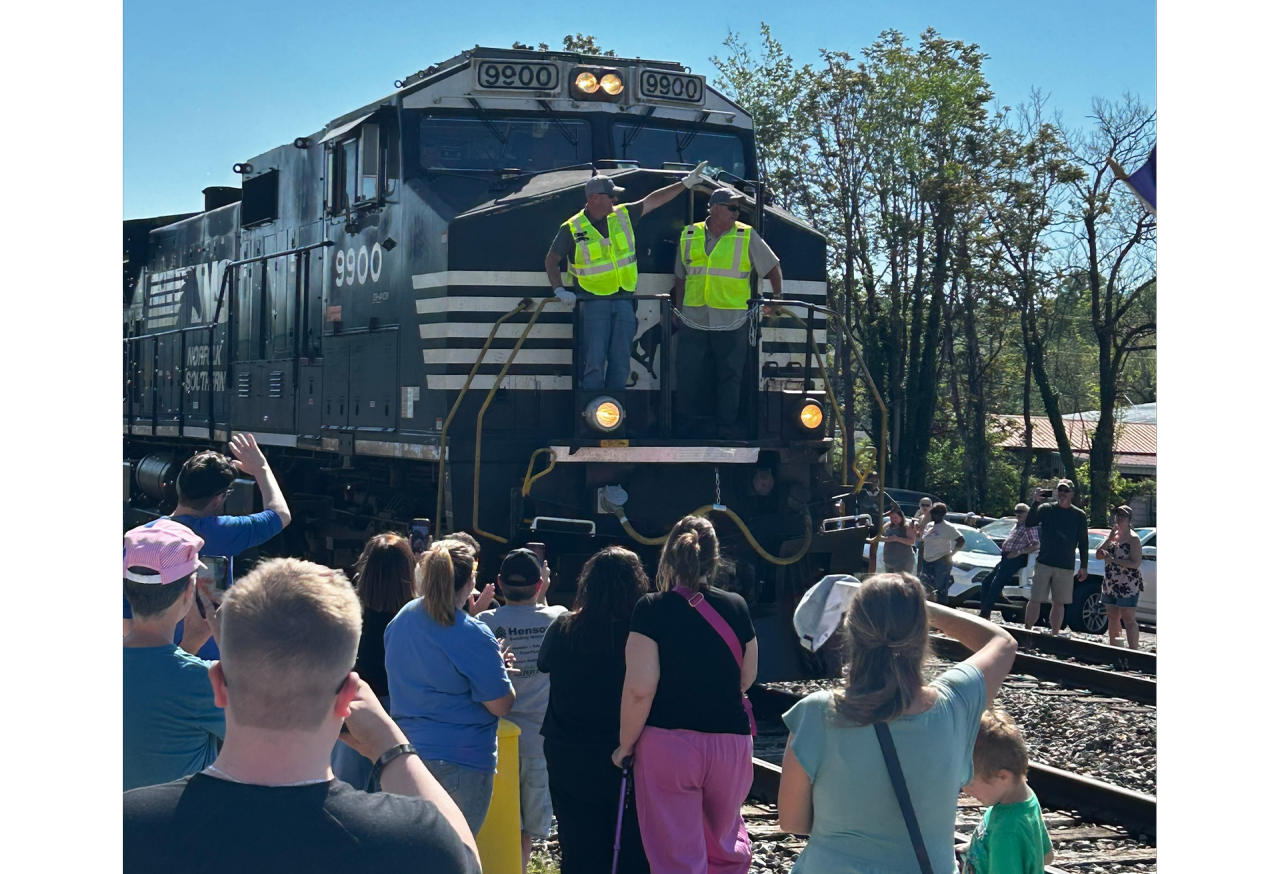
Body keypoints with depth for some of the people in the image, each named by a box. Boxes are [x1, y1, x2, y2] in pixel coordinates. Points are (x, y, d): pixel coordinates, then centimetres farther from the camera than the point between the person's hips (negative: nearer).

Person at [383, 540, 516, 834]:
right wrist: (498, 667, 5)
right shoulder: (474, 636, -19)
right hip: (460, 761, -7)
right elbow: (501, 705, -15)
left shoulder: (401, 619, 4)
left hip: (406, 753, 7)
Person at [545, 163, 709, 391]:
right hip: (594, 303, -4)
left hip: (624, 302, 4)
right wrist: (559, 290, -6)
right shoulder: (572, 229, -5)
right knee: (594, 363, -7)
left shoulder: (623, 215, 6)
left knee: (621, 364, 6)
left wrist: (686, 183, 8)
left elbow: (654, 200, 11)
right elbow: (551, 261, 3)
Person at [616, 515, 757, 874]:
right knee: (726, 841, 25)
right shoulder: (736, 608, 1)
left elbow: (639, 689, -15)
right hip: (730, 740, 4)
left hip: (667, 741, -3)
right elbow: (746, 678, 11)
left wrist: (626, 743, -3)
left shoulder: (652, 609, -10)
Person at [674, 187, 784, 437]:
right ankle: (686, 426, 17)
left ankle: (726, 426, 14)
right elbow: (681, 277, 14)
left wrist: (777, 299, 1)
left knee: (730, 375, 4)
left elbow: (773, 268, 7)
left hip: (731, 322, -2)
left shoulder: (747, 236, 0)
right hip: (693, 321, 2)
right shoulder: (689, 236, 6)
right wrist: (678, 310, 13)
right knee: (688, 374, 4)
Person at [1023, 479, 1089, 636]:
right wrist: (1035, 502, -22)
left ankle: (1054, 635, 14)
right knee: (1035, 600, -4)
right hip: (1044, 563, -1)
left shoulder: (1079, 515, 6)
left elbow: (1083, 543, 7)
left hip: (1066, 567, 1)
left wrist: (1084, 567, 3)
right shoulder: (1046, 509, 4)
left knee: (1059, 603, 6)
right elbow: (1030, 523, -10)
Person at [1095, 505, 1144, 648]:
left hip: (1128, 586, -7)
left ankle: (1133, 652, -11)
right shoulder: (1112, 535, 12)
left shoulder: (1133, 538, -8)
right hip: (1111, 584, 7)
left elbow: (1136, 563, -17)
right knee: (1112, 618, 12)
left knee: (1129, 619, -9)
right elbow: (1099, 555, 5)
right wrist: (1109, 539, -8)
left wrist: (1113, 560, -21)